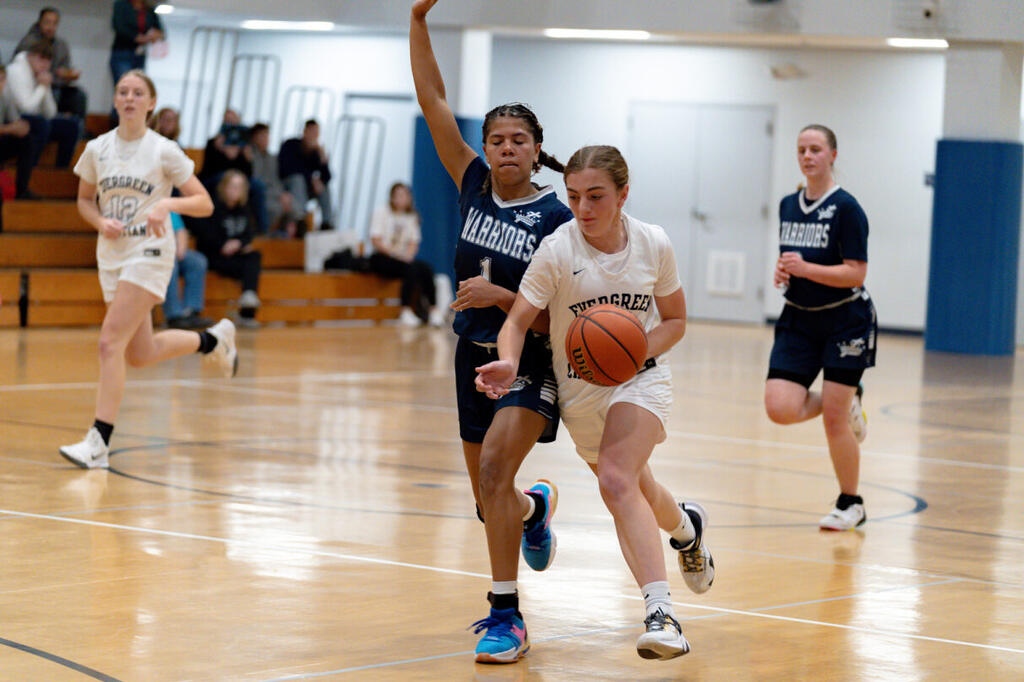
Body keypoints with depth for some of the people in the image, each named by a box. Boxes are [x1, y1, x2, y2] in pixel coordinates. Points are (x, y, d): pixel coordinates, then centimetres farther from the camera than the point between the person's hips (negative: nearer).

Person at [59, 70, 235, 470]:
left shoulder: (164, 151, -6)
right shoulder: (97, 149, 5)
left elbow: (204, 203, -3)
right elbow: (84, 200, 18)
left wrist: (168, 204, -22)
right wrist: (101, 222, -3)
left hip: (149, 253, -6)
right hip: (112, 254, 6)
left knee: (111, 342, -18)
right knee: (140, 355, 12)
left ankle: (99, 443, -17)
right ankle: (213, 339, 39)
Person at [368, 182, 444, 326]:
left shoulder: (411, 217, 16)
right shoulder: (381, 213, 1)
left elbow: (414, 243, 10)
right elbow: (376, 241, -8)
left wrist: (408, 255, -11)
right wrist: (394, 253, -18)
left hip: (403, 259, 5)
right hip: (381, 259, -5)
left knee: (426, 268, -25)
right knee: (411, 269, -33)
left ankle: (433, 309, -26)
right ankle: (406, 311, -34)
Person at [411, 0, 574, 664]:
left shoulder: (557, 218, -11)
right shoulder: (475, 187, 0)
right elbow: (433, 101, -4)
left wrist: (502, 296, -23)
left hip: (532, 363, -5)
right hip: (475, 355, 5)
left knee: (494, 467, -25)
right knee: (489, 499, 14)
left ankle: (507, 616, -20)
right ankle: (535, 508, 52)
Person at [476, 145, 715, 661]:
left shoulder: (653, 245, -10)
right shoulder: (557, 250, -15)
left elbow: (675, 320, 3)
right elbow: (519, 320, -16)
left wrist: (640, 348, -18)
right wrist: (508, 363, -38)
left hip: (639, 379, -2)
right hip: (579, 390, 2)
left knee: (617, 482, -26)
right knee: (636, 489, 19)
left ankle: (660, 614, -31)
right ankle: (686, 528, 56)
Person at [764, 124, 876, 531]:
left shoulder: (845, 208, -12)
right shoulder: (788, 206, 8)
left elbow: (856, 273, -16)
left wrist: (805, 268, -25)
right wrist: (782, 271, 0)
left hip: (844, 320, -6)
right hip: (799, 321, 6)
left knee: (833, 417, -5)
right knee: (780, 409, -11)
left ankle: (851, 504, 13)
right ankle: (847, 401, 19)